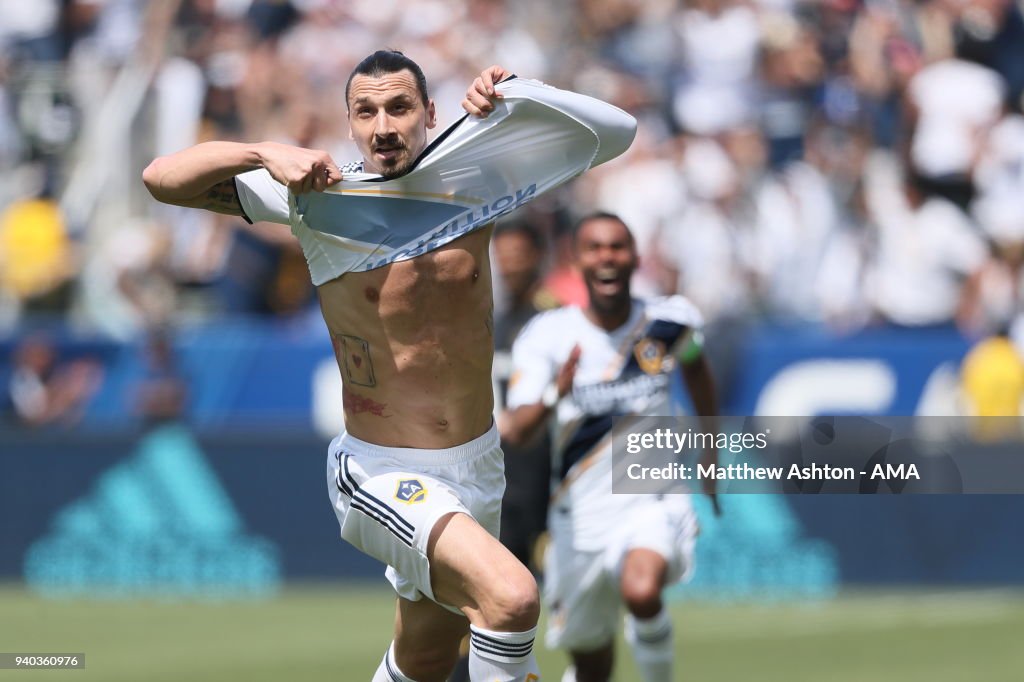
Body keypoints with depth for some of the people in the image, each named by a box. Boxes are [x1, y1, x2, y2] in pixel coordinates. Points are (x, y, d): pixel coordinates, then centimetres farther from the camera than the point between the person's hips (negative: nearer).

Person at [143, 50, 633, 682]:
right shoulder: (321, 197, -10)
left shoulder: (470, 180, -2)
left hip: (480, 465, 5)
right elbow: (163, 178, -11)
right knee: (513, 597, -31)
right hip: (384, 478, -5)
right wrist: (265, 153, -27)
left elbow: (612, 132, 0)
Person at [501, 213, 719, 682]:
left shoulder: (672, 322, -4)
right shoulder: (548, 336, -9)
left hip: (654, 505, -1)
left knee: (641, 591, -34)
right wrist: (555, 396, -40)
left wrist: (711, 449, 28)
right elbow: (513, 432, -21)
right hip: (580, 517, 1)